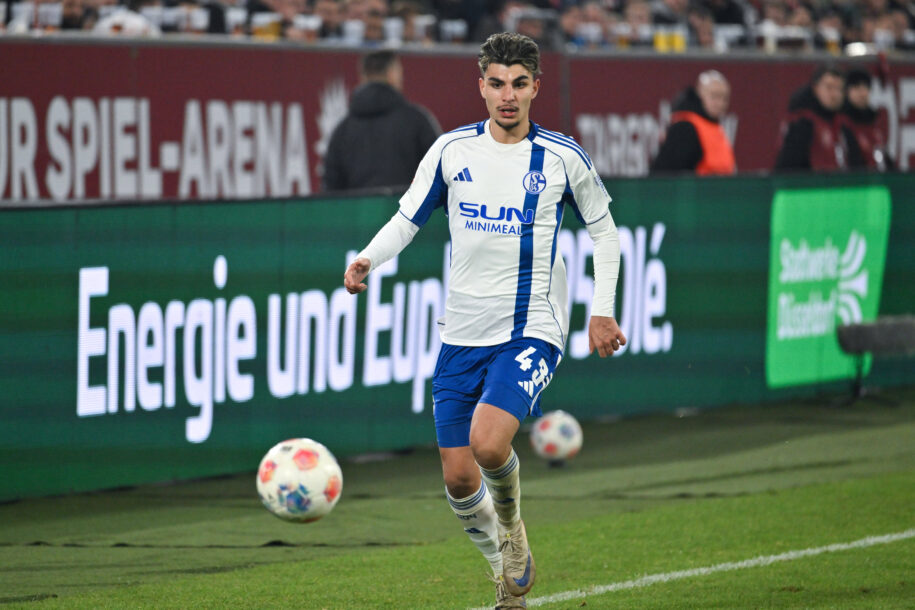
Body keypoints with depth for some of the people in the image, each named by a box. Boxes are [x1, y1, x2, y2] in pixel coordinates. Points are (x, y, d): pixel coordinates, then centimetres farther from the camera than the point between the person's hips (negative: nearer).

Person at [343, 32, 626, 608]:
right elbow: (407, 219, 11)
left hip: (531, 331, -3)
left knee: (488, 444, -26)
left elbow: (603, 229, 12)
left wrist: (602, 311, 6)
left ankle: (510, 519, 7)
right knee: (458, 478, 0)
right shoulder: (452, 150, 2)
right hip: (462, 334, 3)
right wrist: (367, 259, -9)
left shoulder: (563, 157, -2)